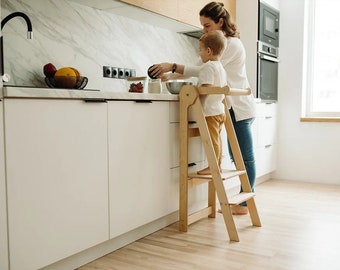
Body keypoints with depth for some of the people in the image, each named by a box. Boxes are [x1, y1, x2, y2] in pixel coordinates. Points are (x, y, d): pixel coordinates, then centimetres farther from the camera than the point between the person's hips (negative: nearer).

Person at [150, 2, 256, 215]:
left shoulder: (231, 43, -12)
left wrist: (173, 66, -24)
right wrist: (172, 75, 0)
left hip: (239, 107, -10)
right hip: (234, 107, 10)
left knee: (245, 157, -3)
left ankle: (244, 203, 3)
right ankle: (243, 199, 18)